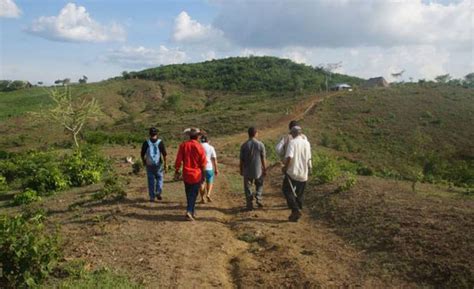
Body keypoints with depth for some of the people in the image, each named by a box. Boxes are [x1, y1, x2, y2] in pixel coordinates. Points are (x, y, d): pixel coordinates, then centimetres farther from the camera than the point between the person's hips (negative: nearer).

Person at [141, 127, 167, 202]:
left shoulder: (146, 142, -4)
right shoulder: (160, 142, -6)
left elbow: (142, 154, 0)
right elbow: (164, 154, -8)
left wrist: (144, 162, 18)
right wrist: (165, 165, 0)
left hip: (149, 164, 1)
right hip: (158, 164, -1)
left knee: (151, 180, 10)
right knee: (159, 178, 19)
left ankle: (152, 197, 13)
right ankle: (158, 192, 1)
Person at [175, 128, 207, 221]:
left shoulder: (183, 145, -4)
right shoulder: (199, 147, -12)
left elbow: (178, 160, -4)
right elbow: (203, 163, -7)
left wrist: (176, 171, 5)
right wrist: (203, 175, 8)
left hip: (186, 175, 3)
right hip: (196, 175, -3)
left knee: (189, 194, 17)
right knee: (194, 194, 4)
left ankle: (192, 211, 27)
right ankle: (189, 211, -10)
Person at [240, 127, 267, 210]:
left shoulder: (244, 145, -5)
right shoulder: (260, 144, -7)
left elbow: (241, 159, -1)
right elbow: (263, 159, -4)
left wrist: (241, 170, 11)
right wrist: (265, 169, 7)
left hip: (247, 171, 0)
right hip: (258, 170, 0)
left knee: (247, 188, 10)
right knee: (259, 185, 23)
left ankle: (250, 205, 9)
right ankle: (258, 199, 7)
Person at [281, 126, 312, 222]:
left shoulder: (292, 142, -12)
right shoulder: (307, 143, 6)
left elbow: (289, 157, -23)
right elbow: (309, 159, 12)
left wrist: (285, 167, -10)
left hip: (293, 172, -5)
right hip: (303, 173, 6)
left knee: (287, 190, 6)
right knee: (300, 194, 15)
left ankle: (296, 210, -6)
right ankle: (298, 211, 20)